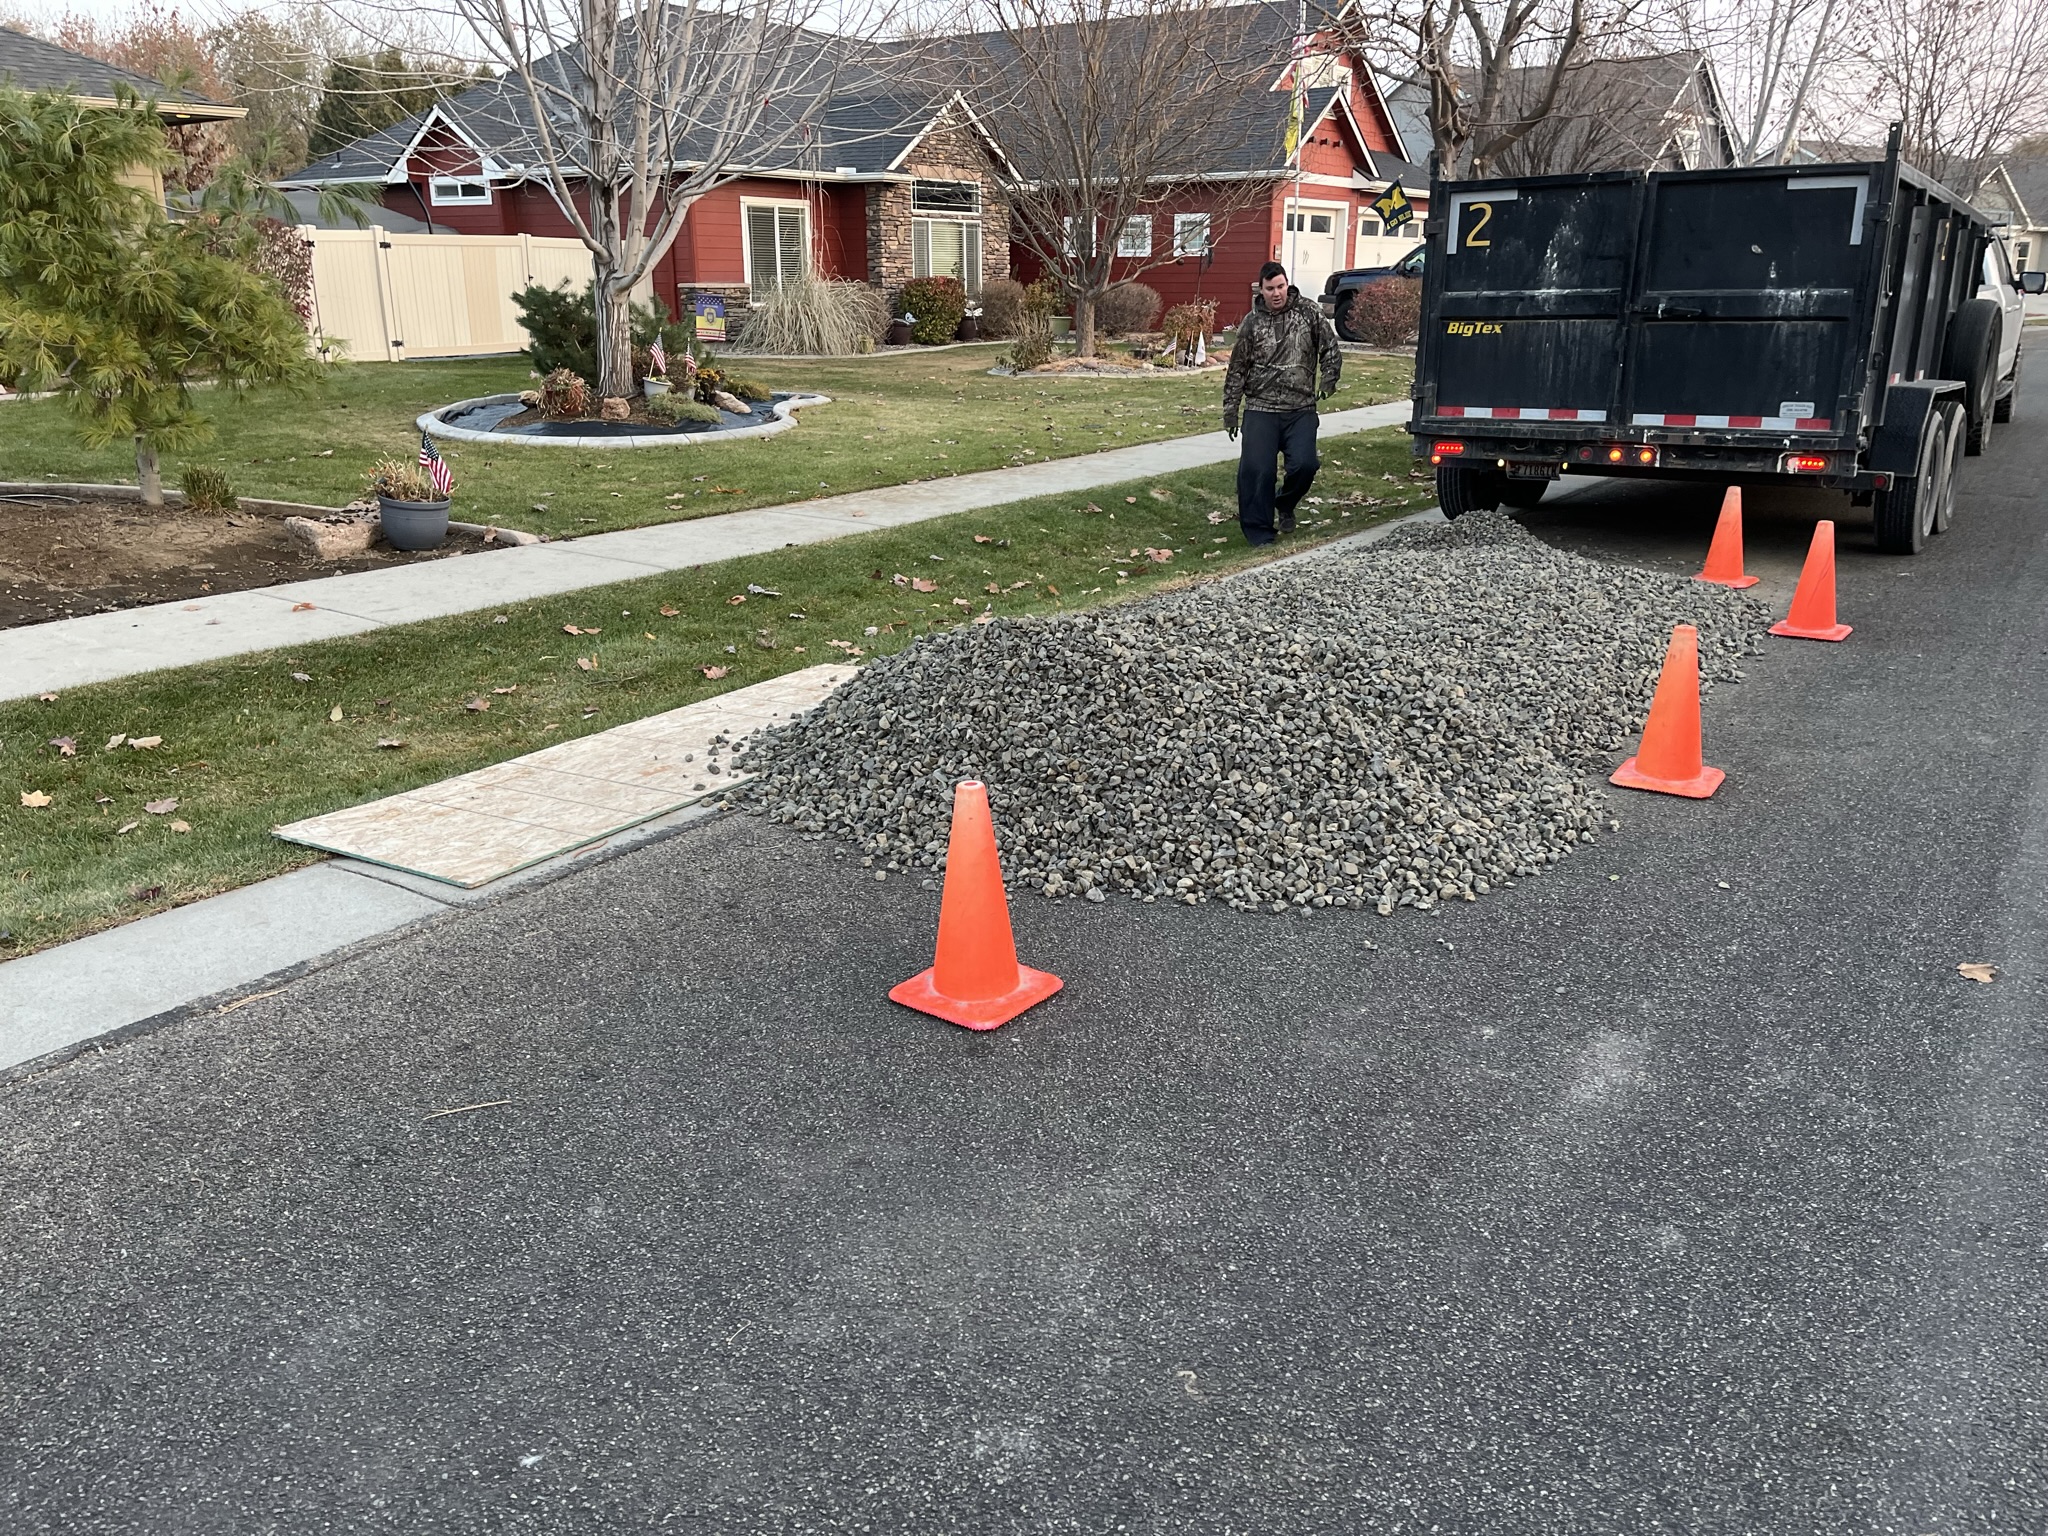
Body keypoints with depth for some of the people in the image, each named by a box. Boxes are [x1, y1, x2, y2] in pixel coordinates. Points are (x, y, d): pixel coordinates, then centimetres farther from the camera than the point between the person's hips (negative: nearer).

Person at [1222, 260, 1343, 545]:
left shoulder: (1309, 312, 3)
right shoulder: (1251, 323, 3)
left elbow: (1330, 350, 12)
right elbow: (1237, 370, 8)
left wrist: (1328, 380, -1)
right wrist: (1230, 410, 7)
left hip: (1301, 409, 0)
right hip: (1260, 409, 0)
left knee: (1304, 464, -12)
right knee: (1256, 470, -8)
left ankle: (1285, 506, 20)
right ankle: (1259, 532, 5)